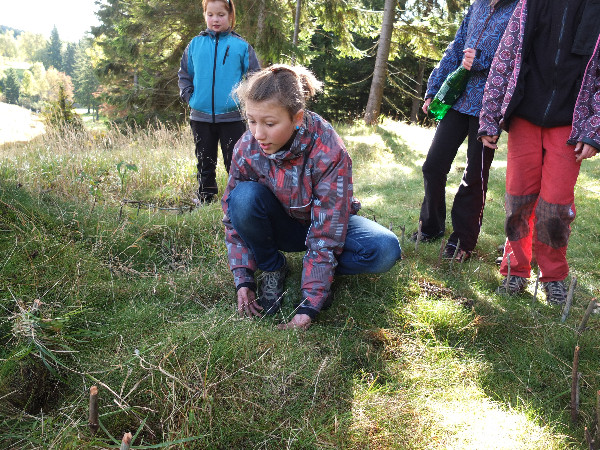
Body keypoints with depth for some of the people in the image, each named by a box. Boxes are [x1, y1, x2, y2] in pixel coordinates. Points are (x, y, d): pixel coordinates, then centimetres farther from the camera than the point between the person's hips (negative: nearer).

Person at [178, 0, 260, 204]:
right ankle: (204, 202, 24)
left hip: (232, 116, -2)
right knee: (205, 164, 13)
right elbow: (184, 74, 15)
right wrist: (189, 96, 1)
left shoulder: (241, 46, 1)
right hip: (201, 117, 3)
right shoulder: (195, 44, 7)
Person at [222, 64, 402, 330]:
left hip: (327, 223, -2)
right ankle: (272, 269, -7)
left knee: (384, 250, -31)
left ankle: (323, 271, -2)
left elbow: (325, 234, -30)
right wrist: (242, 280, -19)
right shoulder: (247, 148, -22)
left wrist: (309, 305, -32)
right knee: (243, 196, -31)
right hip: (280, 226, 2)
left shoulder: (328, 152, -32)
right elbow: (233, 216, -11)